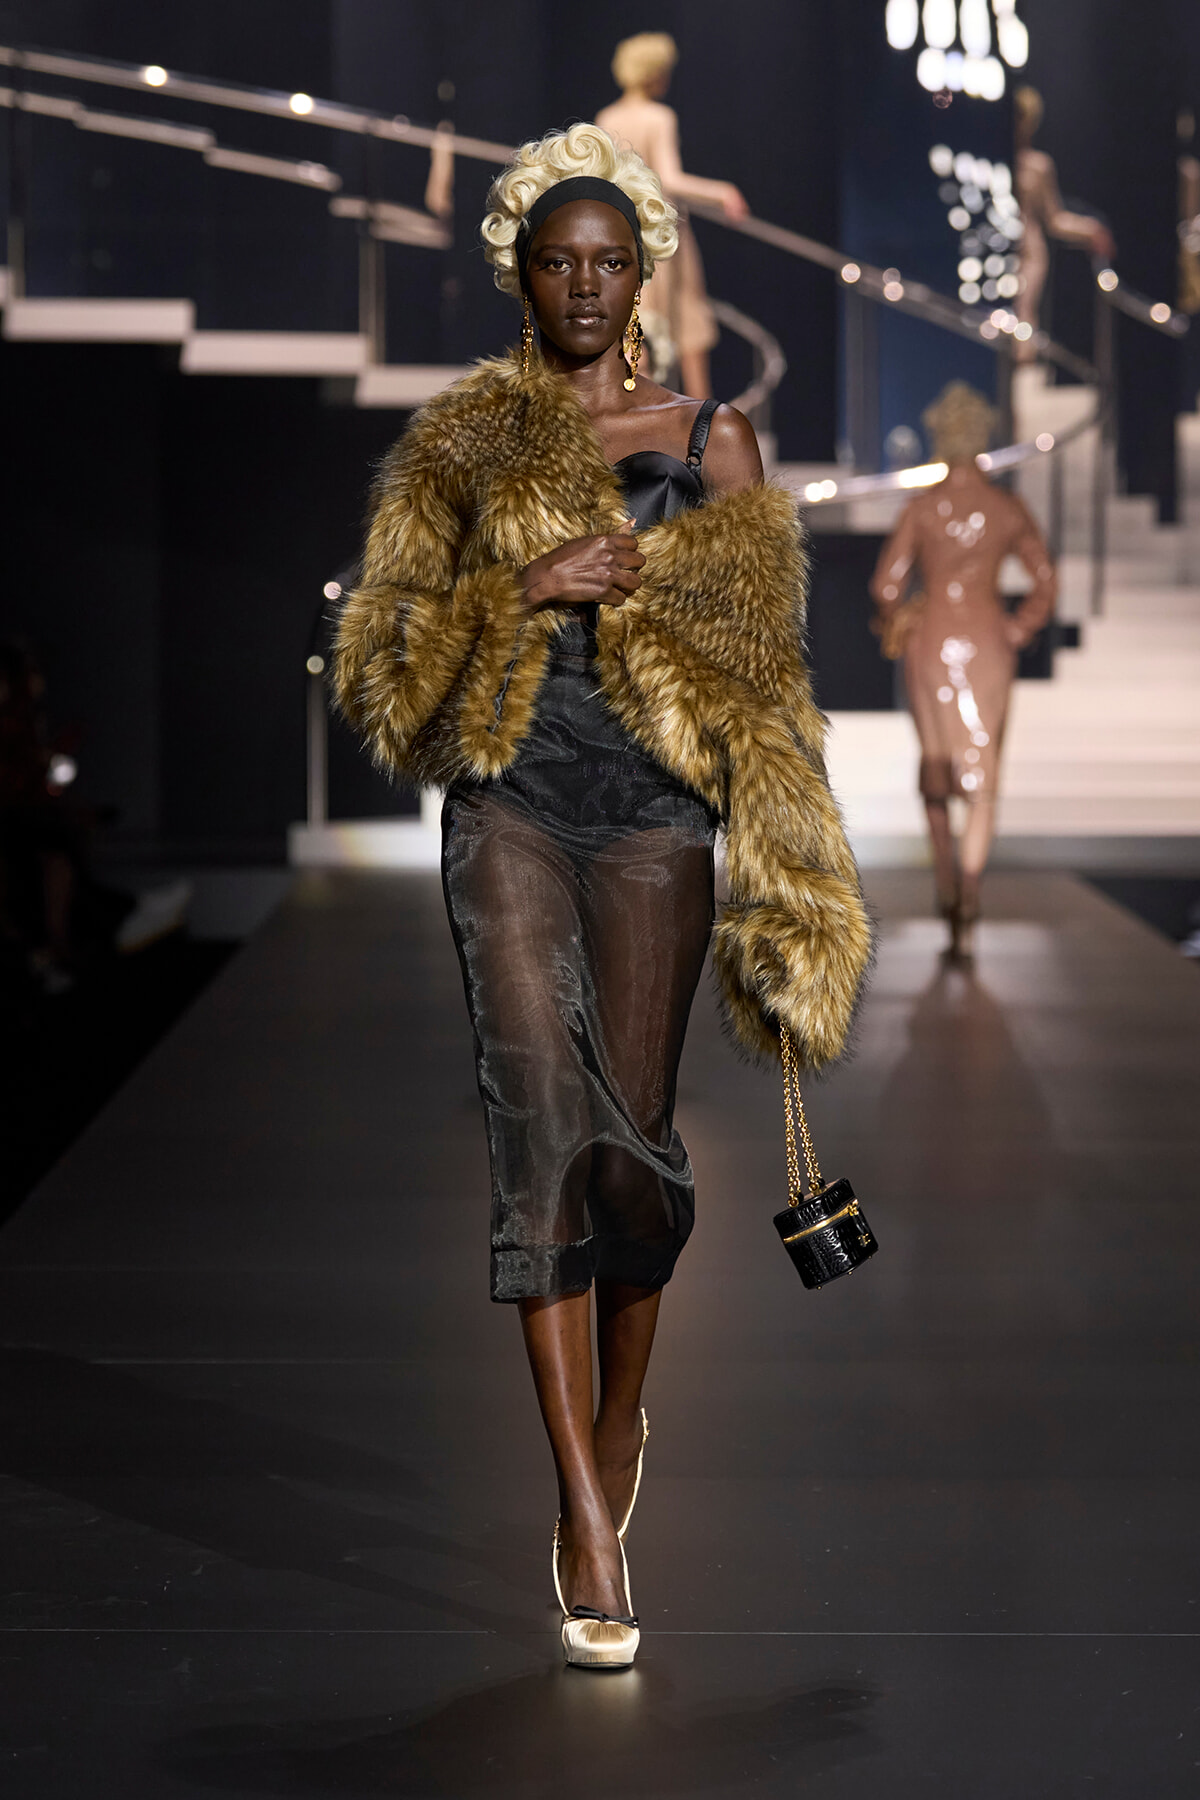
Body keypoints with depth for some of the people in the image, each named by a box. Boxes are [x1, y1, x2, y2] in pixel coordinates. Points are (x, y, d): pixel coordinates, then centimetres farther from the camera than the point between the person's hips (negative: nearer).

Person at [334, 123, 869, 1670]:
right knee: (543, 1126, -11)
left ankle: (622, 1413, 30)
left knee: (633, 1136, 1)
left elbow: (757, 650, 8)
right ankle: (586, 1519, -11)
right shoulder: (457, 444, 11)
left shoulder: (709, 439, 11)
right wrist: (522, 588, -9)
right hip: (509, 801, 0)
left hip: (656, 806, 0)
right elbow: (388, 648, 6)